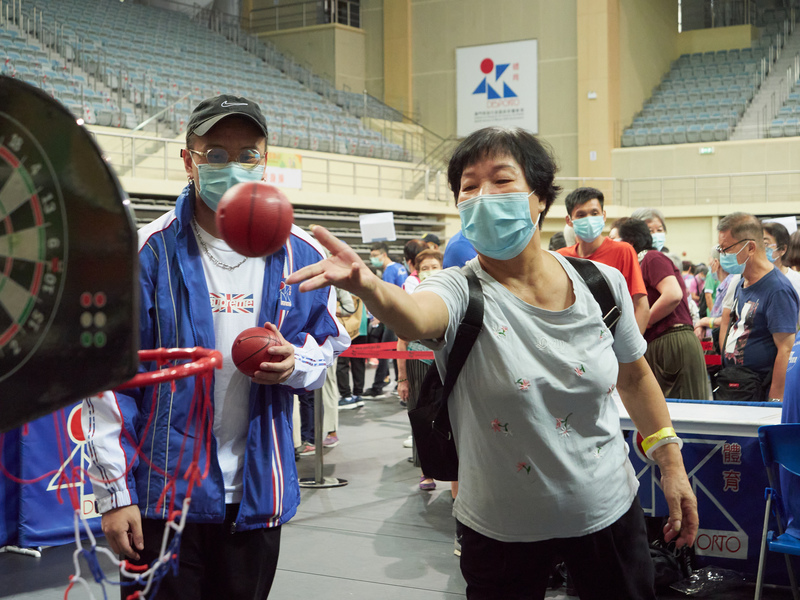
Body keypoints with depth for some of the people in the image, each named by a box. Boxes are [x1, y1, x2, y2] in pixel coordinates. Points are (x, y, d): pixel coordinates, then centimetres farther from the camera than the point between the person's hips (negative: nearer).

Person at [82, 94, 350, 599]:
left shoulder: (302, 256, 1)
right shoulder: (148, 253, -9)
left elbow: (329, 344, 14)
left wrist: (296, 363, -10)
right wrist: (115, 491, -8)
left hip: (257, 494, 3)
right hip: (163, 493, -3)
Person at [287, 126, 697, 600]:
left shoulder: (603, 284, -6)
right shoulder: (463, 292, -16)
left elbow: (634, 375, 10)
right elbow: (417, 318, -41)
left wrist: (671, 463, 8)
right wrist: (367, 286, -63)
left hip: (608, 510, 3)